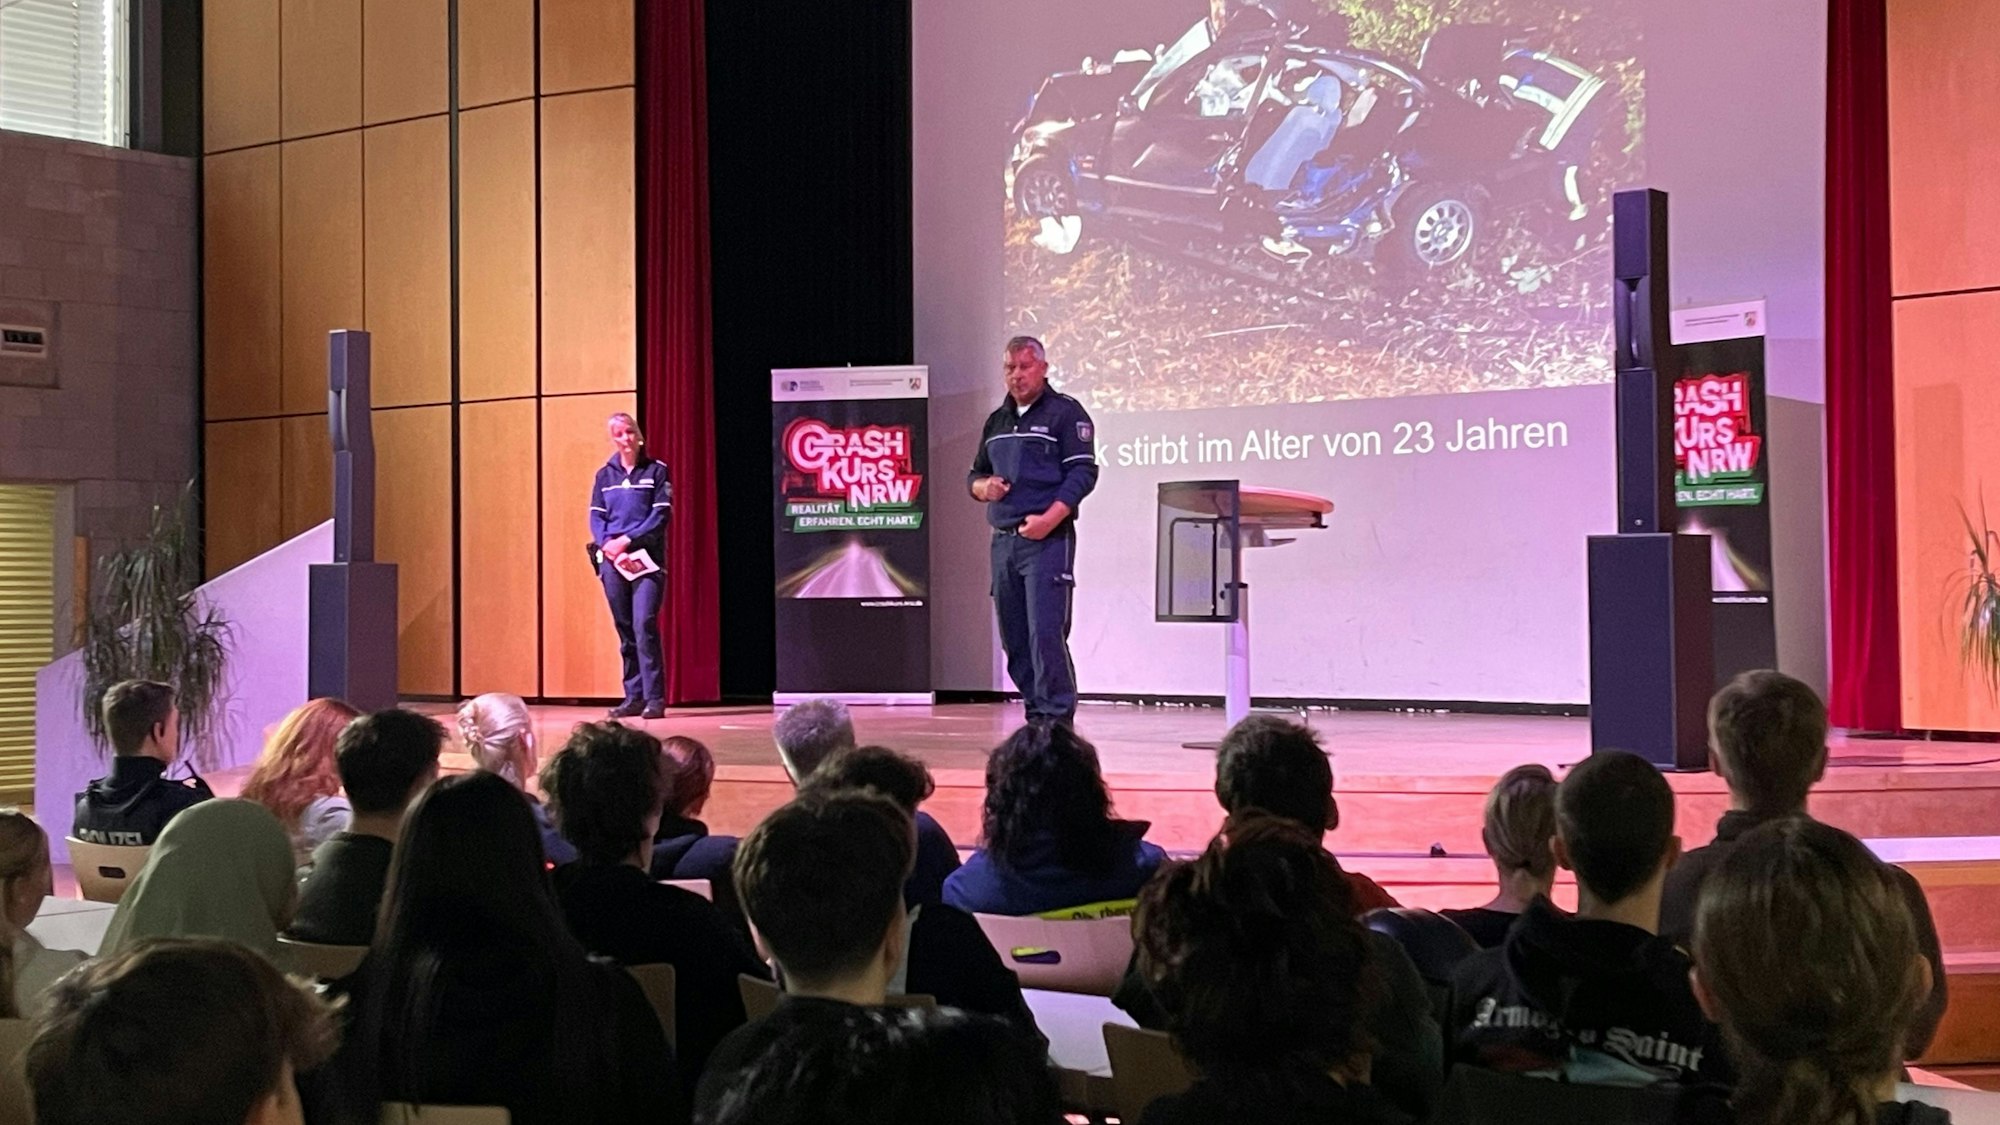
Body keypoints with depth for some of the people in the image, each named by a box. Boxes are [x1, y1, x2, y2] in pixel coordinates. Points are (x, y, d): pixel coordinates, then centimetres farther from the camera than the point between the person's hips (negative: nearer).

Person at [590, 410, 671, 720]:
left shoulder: (656, 471, 3)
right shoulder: (605, 475, 14)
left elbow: (661, 515, -4)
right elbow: (596, 516, 9)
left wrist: (627, 540, -13)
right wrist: (606, 544, -10)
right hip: (612, 560, 4)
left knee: (644, 624, -15)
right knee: (625, 629, 6)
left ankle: (654, 699, -14)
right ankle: (634, 697, 11)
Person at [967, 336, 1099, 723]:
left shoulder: (1066, 413, -1)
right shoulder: (997, 421, 21)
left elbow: (1083, 473, -10)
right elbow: (975, 474, 27)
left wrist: (1049, 519, -20)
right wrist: (982, 486, 2)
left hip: (1048, 540, -7)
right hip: (1003, 541, 7)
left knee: (1046, 633, -13)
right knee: (1014, 637, 8)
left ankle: (1056, 717, -9)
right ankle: (1036, 713, 15)